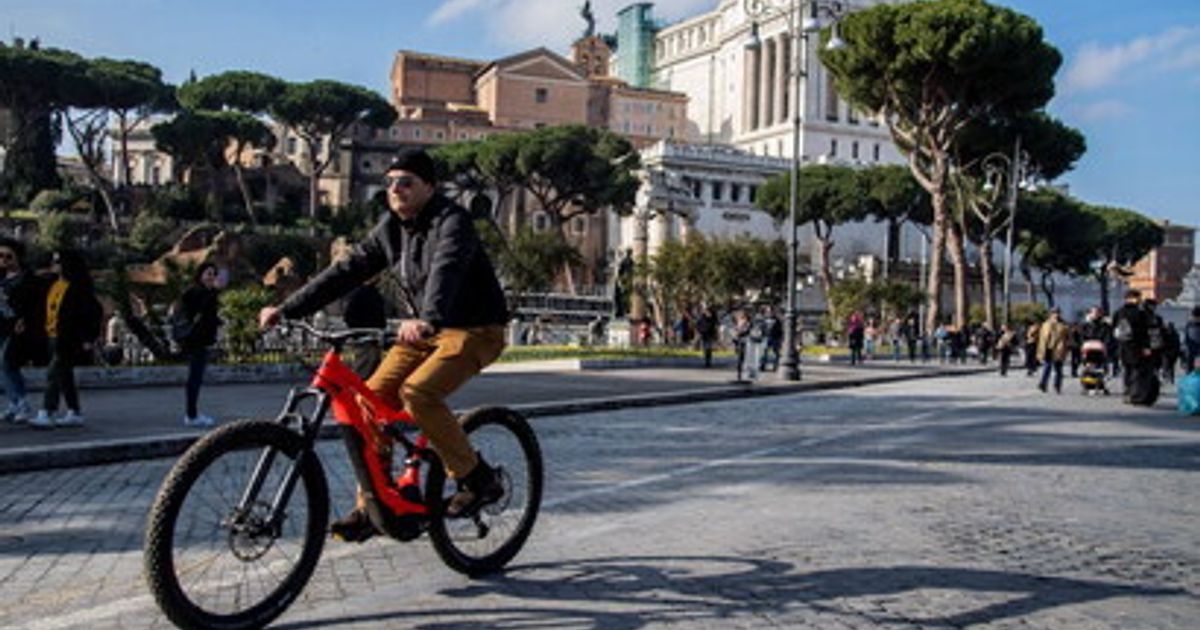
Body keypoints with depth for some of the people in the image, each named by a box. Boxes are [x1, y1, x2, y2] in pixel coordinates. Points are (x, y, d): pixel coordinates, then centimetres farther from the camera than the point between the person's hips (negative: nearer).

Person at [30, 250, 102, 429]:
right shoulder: (53, 285, 12)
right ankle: (75, 413, 21)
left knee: (53, 373, -12)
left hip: (69, 340, -9)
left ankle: (46, 414, -10)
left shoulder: (79, 287, -13)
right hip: (53, 337, 9)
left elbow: (95, 312, -14)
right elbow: (49, 311, 21)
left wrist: (88, 339, -15)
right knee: (64, 375, 13)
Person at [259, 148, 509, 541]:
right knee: (372, 397, -7)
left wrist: (427, 319, -57)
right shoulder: (391, 228, 5)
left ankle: (478, 479, -11)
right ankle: (372, 508, 4)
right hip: (424, 330, 7)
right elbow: (348, 270, 3)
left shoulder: (452, 222, -17)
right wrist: (286, 310, -3)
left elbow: (446, 270, -37)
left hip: (474, 330, -7)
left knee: (416, 392, -28)